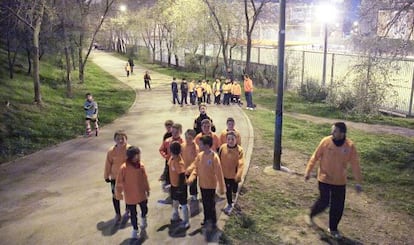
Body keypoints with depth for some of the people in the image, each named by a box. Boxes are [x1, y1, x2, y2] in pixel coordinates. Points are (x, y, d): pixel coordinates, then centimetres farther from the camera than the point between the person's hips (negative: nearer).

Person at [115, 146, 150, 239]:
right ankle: (135, 229, 33)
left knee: (144, 209, 20)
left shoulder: (141, 165, -9)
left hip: (141, 194, 3)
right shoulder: (124, 168, -22)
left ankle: (143, 218, 54)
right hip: (130, 196, -3)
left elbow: (145, 178, 3)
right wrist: (119, 193, -5)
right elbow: (119, 182, -12)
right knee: (133, 213, 12)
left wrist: (147, 189, 12)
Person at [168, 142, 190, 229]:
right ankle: (175, 216, 48)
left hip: (180, 186, -9)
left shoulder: (179, 163, -32)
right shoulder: (172, 158, -4)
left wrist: (180, 187, -22)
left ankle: (186, 222, 21)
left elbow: (182, 176, -28)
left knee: (183, 204, 7)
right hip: (173, 184, 9)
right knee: (175, 201, 26)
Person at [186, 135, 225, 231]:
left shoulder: (214, 157, -24)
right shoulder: (200, 155, -4)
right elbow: (195, 167, 4)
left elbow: (219, 173, -20)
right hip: (202, 184, 6)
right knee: (205, 203, 21)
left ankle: (213, 223, 25)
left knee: (211, 205, 7)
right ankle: (206, 219, 40)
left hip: (210, 185, -6)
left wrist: (221, 188, -16)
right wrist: (191, 177, -13)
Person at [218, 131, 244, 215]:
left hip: (234, 174, -2)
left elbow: (241, 164, -25)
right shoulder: (222, 147, -10)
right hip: (224, 173, 2)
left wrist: (238, 175, -35)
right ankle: (230, 204, 36)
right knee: (228, 190, 14)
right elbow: (219, 160, 1)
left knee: (234, 190, 14)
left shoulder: (239, 150, -19)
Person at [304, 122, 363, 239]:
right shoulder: (326, 141, -13)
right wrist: (308, 171, 0)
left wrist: (358, 182, -4)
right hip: (324, 179, -2)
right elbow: (315, 157, -4)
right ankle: (310, 215, 29)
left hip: (340, 182, 2)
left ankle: (333, 228, 25)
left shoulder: (350, 146, -11)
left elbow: (355, 164, -5)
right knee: (324, 202, 0)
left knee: (338, 206, 7)